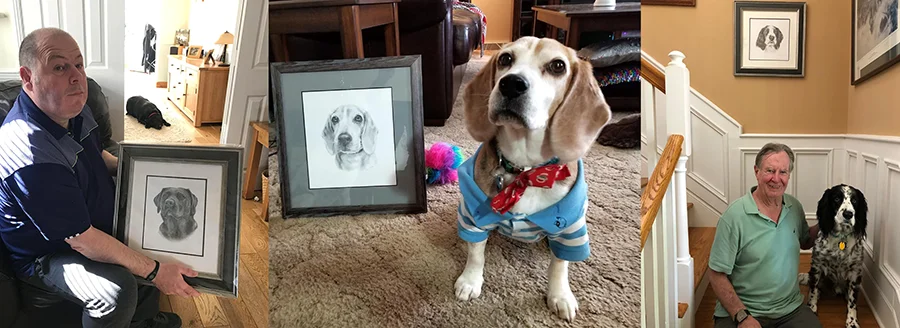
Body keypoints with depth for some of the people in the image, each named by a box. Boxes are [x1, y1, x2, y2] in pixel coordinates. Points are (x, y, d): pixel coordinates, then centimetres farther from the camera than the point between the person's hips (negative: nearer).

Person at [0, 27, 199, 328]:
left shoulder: (70, 108, -6)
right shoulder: (31, 158, -35)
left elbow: (97, 155, 16)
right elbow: (82, 240, -32)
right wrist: (154, 271, -28)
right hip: (47, 256, -10)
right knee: (119, 287, -32)